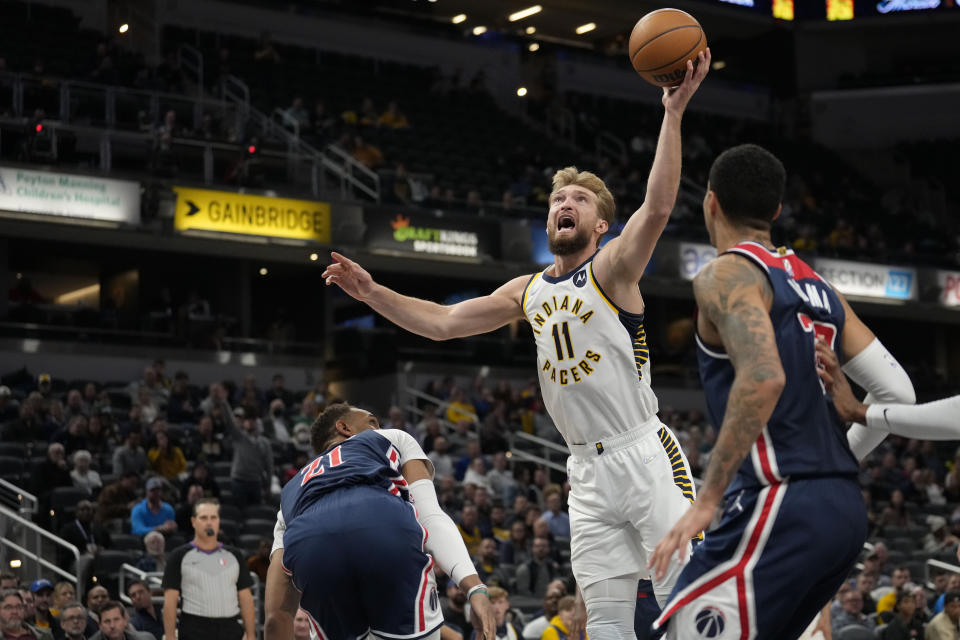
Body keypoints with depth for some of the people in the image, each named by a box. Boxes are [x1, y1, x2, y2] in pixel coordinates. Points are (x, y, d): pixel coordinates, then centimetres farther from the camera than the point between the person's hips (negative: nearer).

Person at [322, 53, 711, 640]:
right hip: (588, 470, 6)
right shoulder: (528, 292, 14)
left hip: (644, 454, -6)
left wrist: (673, 113, -31)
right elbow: (441, 322, 18)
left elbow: (658, 208, -23)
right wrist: (372, 293, 9)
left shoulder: (612, 269, -5)